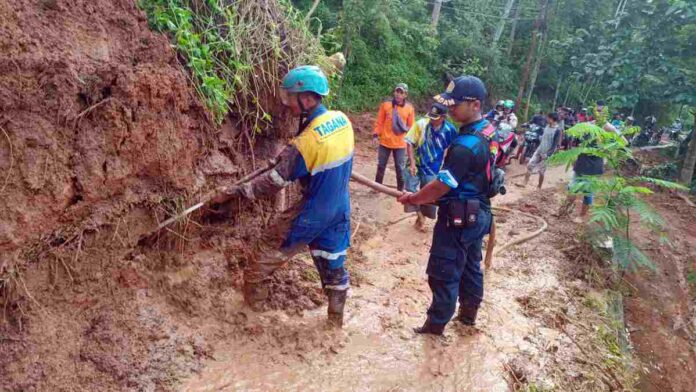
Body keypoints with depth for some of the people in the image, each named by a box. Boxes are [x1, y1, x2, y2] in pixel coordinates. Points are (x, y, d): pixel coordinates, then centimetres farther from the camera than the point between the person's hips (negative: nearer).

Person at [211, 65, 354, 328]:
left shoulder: (306, 143, -28)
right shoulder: (342, 120, -6)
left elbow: (274, 182, -22)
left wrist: (232, 192, -13)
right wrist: (287, 158, 16)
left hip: (313, 213, -6)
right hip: (340, 209, 6)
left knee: (271, 248, 15)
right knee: (333, 261, 19)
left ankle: (253, 298, 33)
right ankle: (336, 317, 33)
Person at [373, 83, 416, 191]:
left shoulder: (410, 108, -2)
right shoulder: (386, 105, -3)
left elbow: (411, 126, 4)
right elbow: (379, 122, 1)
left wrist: (405, 128, -15)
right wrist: (376, 135, -7)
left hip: (400, 144, 0)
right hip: (385, 142, 0)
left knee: (400, 168, 7)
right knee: (381, 166, 11)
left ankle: (400, 189, 21)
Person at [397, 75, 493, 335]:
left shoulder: (466, 146, -28)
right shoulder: (488, 130, 2)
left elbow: (441, 187, -23)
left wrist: (413, 198, -7)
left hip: (458, 217, -10)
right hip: (478, 213, 10)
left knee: (444, 274, 3)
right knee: (470, 266, 22)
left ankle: (436, 325, 17)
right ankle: (468, 313, 39)